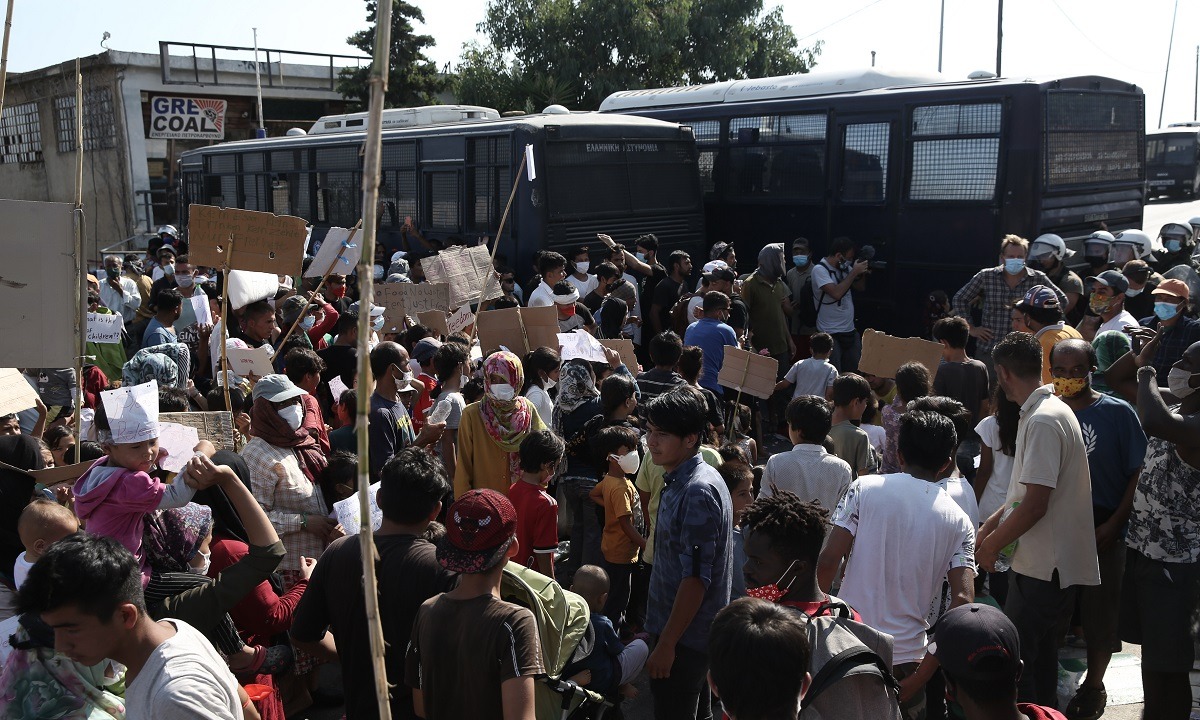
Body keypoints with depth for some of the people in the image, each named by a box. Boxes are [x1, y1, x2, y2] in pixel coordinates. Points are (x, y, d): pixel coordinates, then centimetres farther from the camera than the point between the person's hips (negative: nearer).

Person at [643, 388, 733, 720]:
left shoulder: (697, 493, -23)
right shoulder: (681, 481, 8)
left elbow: (696, 578, -25)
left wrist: (666, 644, -21)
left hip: (684, 637, -9)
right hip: (694, 632, 9)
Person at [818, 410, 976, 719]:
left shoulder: (865, 487, -3)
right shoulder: (959, 522, 2)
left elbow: (828, 562, -11)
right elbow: (962, 601, -8)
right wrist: (919, 678, -6)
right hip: (906, 657, 1)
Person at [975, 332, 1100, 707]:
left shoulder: (1043, 421, -20)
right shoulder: (1052, 410, 12)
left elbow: (1035, 504, -23)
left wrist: (992, 545, -11)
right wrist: (991, 524, 14)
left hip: (1042, 567, -10)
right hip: (1050, 563, 10)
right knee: (1040, 654, 20)